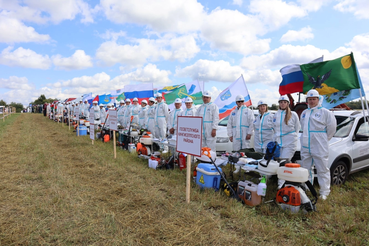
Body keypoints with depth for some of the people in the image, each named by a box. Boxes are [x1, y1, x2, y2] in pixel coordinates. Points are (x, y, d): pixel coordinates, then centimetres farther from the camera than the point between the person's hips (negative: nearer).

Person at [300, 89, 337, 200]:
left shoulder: (325, 112, -3)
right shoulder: (304, 113, 15)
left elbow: (332, 127, -4)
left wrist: (325, 139, 2)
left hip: (319, 147, -6)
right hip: (305, 147, 6)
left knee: (322, 170, 0)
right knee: (305, 169, 14)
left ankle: (324, 192, 10)